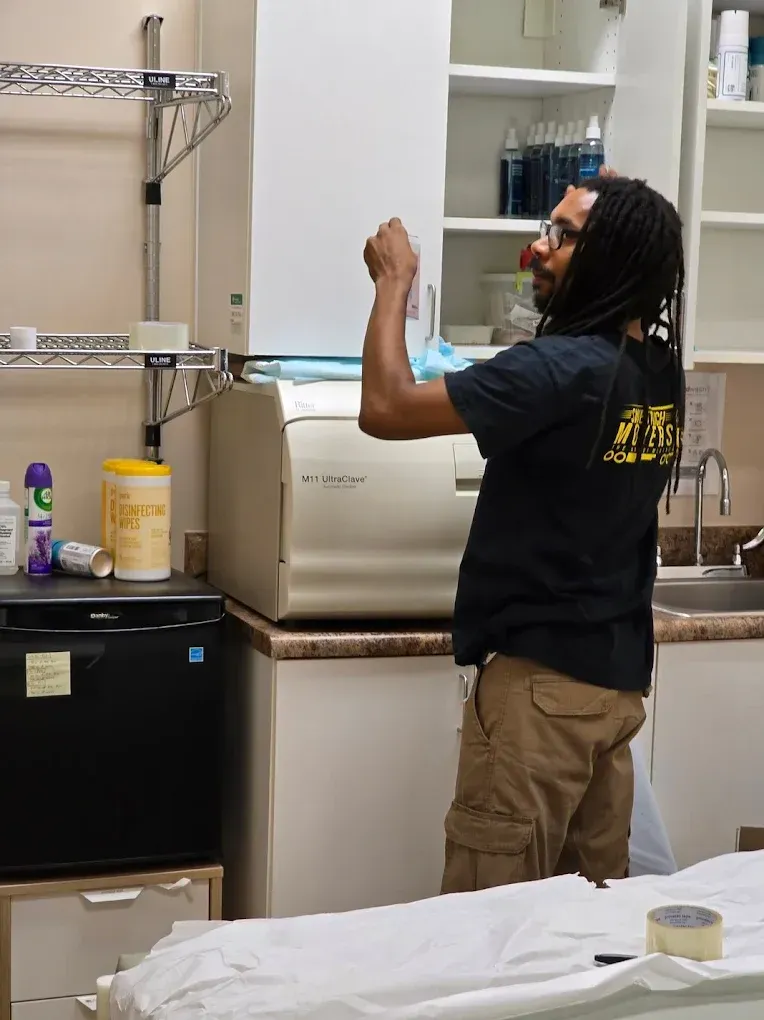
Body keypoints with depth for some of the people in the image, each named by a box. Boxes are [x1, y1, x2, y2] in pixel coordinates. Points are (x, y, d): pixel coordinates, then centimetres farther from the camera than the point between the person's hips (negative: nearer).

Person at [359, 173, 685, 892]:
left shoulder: (565, 368, -19)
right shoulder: (658, 372, 6)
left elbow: (385, 409, -20)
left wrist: (394, 280, -7)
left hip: (543, 676, -9)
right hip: (618, 676, 9)